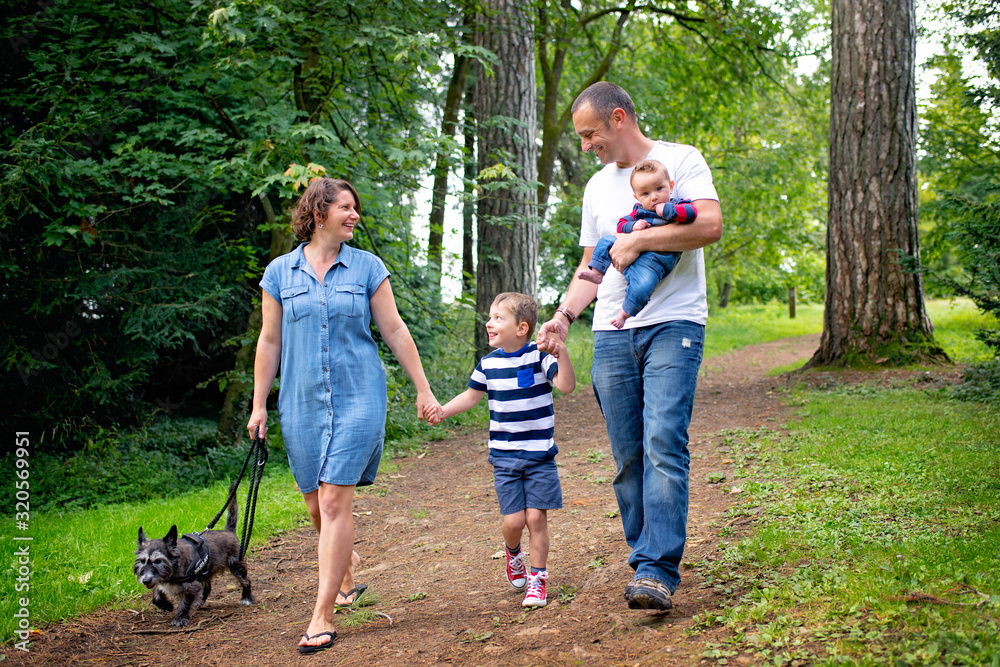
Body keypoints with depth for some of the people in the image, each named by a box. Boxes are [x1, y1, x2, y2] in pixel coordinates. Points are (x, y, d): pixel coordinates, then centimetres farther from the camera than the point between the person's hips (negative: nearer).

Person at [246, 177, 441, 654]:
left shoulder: (367, 267, 4)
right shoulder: (280, 273, 6)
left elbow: (394, 331, 7)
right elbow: (269, 341, 9)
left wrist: (423, 389, 7)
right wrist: (258, 405, 8)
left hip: (357, 399, -2)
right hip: (301, 403, 2)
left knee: (334, 500, -11)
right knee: (316, 506, 10)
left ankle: (323, 615, -7)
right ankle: (346, 576, 39)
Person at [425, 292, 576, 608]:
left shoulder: (539, 356, -9)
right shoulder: (489, 363, 4)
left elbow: (567, 385, -21)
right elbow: (471, 395, 18)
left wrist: (561, 354, -35)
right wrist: (442, 411, 6)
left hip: (540, 455, -2)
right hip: (504, 457, 3)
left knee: (536, 516, -4)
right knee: (514, 520, -4)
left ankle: (537, 578, 13)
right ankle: (513, 552, 30)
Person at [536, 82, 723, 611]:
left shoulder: (681, 160, 2)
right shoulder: (597, 186, 21)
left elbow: (710, 226, -14)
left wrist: (637, 240, -12)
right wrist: (563, 316, 9)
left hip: (672, 325, -6)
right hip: (612, 334, 6)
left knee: (663, 443, -17)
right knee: (627, 456, 3)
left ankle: (657, 571, -17)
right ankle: (645, 562, 12)